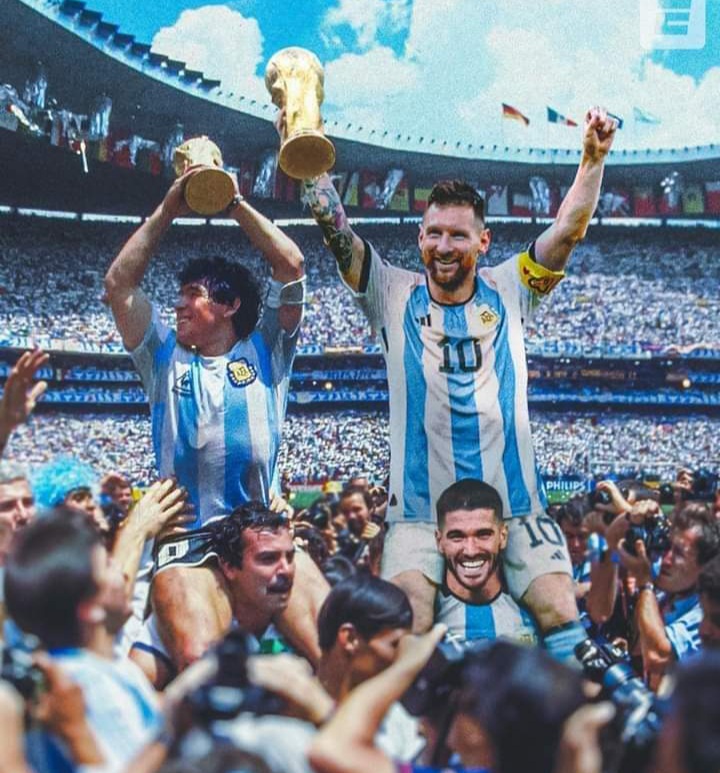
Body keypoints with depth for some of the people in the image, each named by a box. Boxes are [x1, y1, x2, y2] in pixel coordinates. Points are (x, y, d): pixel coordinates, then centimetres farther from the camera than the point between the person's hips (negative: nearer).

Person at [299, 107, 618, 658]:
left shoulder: (507, 292, 9)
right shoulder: (395, 295, 6)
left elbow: (568, 230, 3)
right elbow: (336, 230, -3)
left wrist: (594, 157, -9)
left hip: (514, 506, 1)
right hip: (420, 510, -1)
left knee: (564, 620, -13)